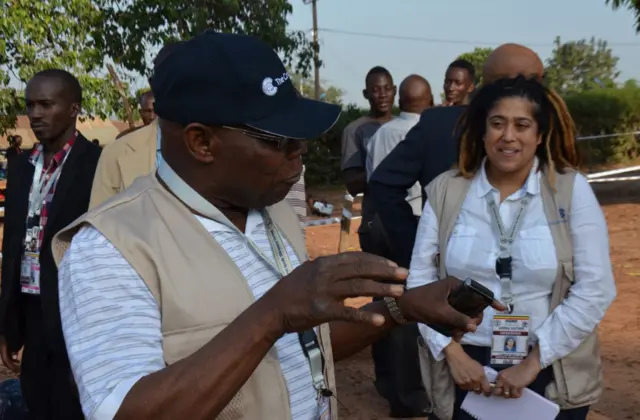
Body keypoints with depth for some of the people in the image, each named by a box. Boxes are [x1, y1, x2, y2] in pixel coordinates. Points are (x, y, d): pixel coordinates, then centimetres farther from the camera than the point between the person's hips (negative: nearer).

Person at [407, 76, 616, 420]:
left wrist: (533, 361, -12)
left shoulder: (571, 189, -6)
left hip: (550, 373, -1)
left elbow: (595, 288, -9)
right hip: (468, 368, 1)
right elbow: (420, 279, -1)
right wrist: (452, 353, -10)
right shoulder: (445, 190, -3)